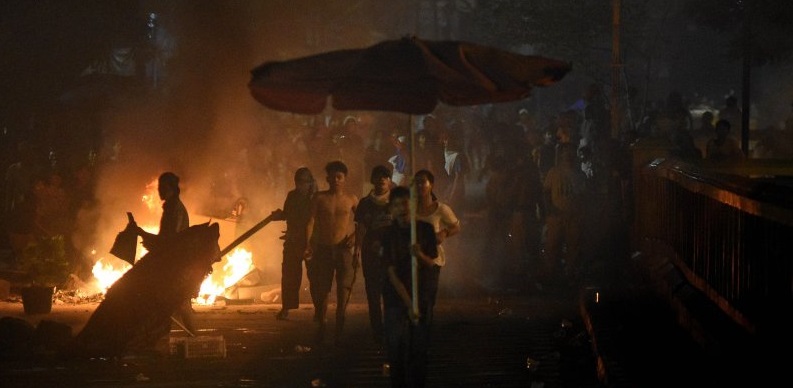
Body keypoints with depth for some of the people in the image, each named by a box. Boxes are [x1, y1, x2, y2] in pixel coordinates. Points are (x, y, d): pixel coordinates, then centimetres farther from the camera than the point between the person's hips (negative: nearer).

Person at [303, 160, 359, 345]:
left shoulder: (351, 200, 6)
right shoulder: (319, 198, 5)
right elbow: (311, 221, -2)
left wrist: (355, 236, -4)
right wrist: (308, 245, -14)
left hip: (344, 248, -1)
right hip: (323, 248, 1)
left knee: (344, 287, -8)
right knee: (321, 288, 3)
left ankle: (339, 330, -3)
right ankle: (321, 324, 19)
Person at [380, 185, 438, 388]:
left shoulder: (425, 229, -1)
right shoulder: (388, 234, -6)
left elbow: (431, 263, 1)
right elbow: (392, 274, -9)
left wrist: (420, 255, -23)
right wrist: (409, 303, -15)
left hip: (422, 296, 1)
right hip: (396, 298, -1)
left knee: (420, 348, 1)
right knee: (397, 349, -4)